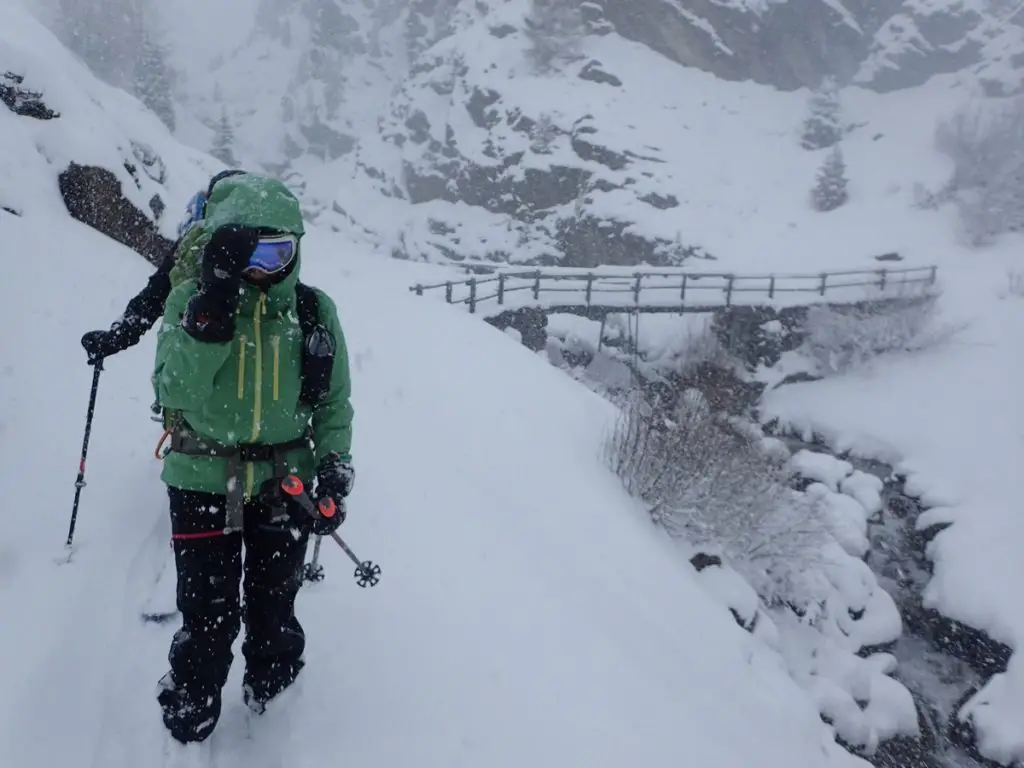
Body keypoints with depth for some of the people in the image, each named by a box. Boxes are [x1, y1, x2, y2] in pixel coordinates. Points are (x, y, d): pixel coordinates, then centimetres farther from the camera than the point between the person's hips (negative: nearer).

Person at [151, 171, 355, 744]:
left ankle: (270, 698, 42)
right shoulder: (189, 300, -7)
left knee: (274, 609, 16)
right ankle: (189, 723, 31)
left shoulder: (315, 310, -3)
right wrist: (211, 314, -30)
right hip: (204, 481, -1)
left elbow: (335, 401, 5)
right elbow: (175, 392, -20)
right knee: (208, 617, 7)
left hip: (285, 482, 2)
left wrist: (335, 470, -5)